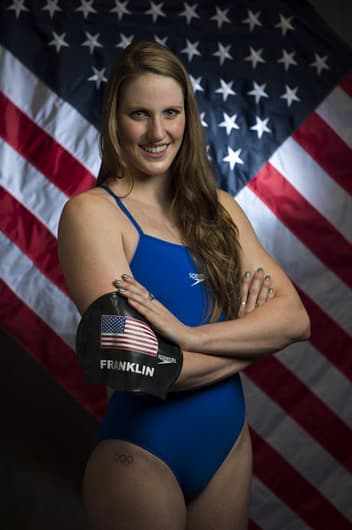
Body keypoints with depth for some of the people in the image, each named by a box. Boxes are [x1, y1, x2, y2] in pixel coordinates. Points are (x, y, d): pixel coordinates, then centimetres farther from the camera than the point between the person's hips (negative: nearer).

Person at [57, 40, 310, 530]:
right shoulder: (91, 212, -13)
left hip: (231, 443, 5)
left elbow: (295, 318, -7)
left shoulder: (219, 209, 4)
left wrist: (191, 335, -23)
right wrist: (251, 335, -9)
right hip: (142, 455, -5)